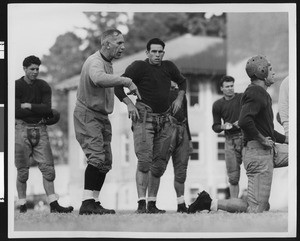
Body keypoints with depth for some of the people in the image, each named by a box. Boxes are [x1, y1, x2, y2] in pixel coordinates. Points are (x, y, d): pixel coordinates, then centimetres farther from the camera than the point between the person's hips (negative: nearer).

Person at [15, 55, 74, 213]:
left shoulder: (44, 86, 9)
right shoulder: (16, 86, -1)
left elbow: (47, 108, -4)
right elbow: (17, 111, -12)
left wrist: (28, 106, -10)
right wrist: (40, 112, -8)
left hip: (40, 129, 3)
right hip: (21, 128, -3)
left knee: (48, 167, -3)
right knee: (22, 171, -1)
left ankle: (53, 205, -4)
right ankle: (22, 206, 6)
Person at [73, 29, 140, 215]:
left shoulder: (108, 63, 16)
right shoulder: (95, 62, -18)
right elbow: (99, 78, -41)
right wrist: (127, 81, -40)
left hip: (102, 116, 10)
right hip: (87, 115, -10)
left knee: (105, 162, 9)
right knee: (96, 158, -21)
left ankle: (94, 202, 14)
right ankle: (87, 203, -25)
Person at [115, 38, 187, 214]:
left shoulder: (169, 67, 11)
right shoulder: (139, 67, -4)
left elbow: (182, 81, 30)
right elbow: (118, 85, -7)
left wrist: (180, 98, 14)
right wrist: (129, 104, -17)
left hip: (164, 119, 6)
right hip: (144, 116, -6)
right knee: (144, 160, -16)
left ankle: (152, 204, 10)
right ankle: (141, 203, -18)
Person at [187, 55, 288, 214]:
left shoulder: (263, 94, 21)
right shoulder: (255, 92, -13)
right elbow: (244, 121, -30)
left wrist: (286, 139, 24)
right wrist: (262, 139, -19)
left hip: (270, 150, 10)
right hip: (257, 152, -10)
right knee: (256, 209, -11)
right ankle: (210, 203, -5)